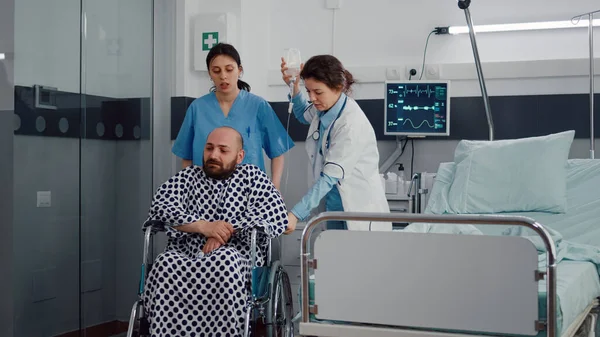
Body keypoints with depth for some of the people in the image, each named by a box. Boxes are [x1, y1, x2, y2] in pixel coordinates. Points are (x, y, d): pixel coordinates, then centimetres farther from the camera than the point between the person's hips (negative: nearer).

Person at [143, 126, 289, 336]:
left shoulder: (252, 177, 16)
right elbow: (160, 206, 3)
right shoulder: (188, 176, 21)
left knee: (223, 262, -38)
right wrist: (203, 226, -13)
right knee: (167, 265, -33)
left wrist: (226, 230, -11)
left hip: (236, 255, -1)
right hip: (184, 254, 2)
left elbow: (278, 217, -1)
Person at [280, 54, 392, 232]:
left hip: (360, 211, -8)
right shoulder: (324, 109, 1)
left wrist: (296, 214, -33)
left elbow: (330, 176, -28)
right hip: (334, 207, 8)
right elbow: (304, 115, 26)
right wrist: (294, 87, 6)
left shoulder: (352, 124, -24)